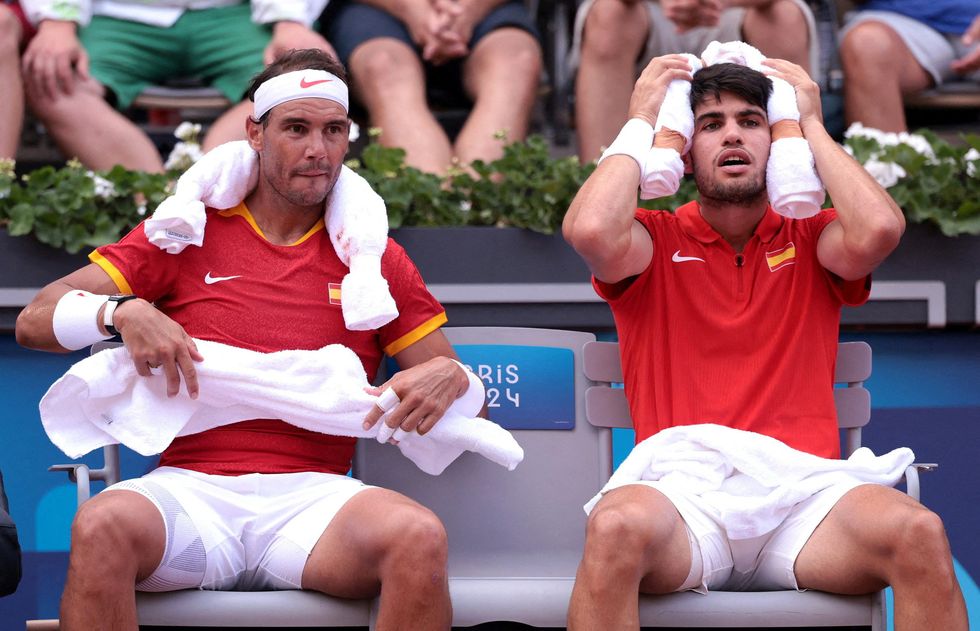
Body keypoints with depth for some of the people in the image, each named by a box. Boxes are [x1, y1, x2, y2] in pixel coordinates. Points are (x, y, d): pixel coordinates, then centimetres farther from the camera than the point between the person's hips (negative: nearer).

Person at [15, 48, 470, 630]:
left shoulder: (375, 258, 18)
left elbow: (468, 403, 18)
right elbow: (36, 320, 10)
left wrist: (448, 380, -8)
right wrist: (124, 312, -11)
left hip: (311, 495, 1)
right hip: (190, 487, -1)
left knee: (419, 537, -33)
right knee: (102, 527, -36)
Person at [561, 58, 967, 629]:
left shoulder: (810, 241, 17)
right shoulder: (655, 240, 13)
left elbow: (880, 229, -6)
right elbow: (590, 230, -11)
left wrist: (810, 125, 7)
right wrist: (640, 124, 4)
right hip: (682, 499, -1)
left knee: (920, 533, -31)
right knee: (617, 526, -39)